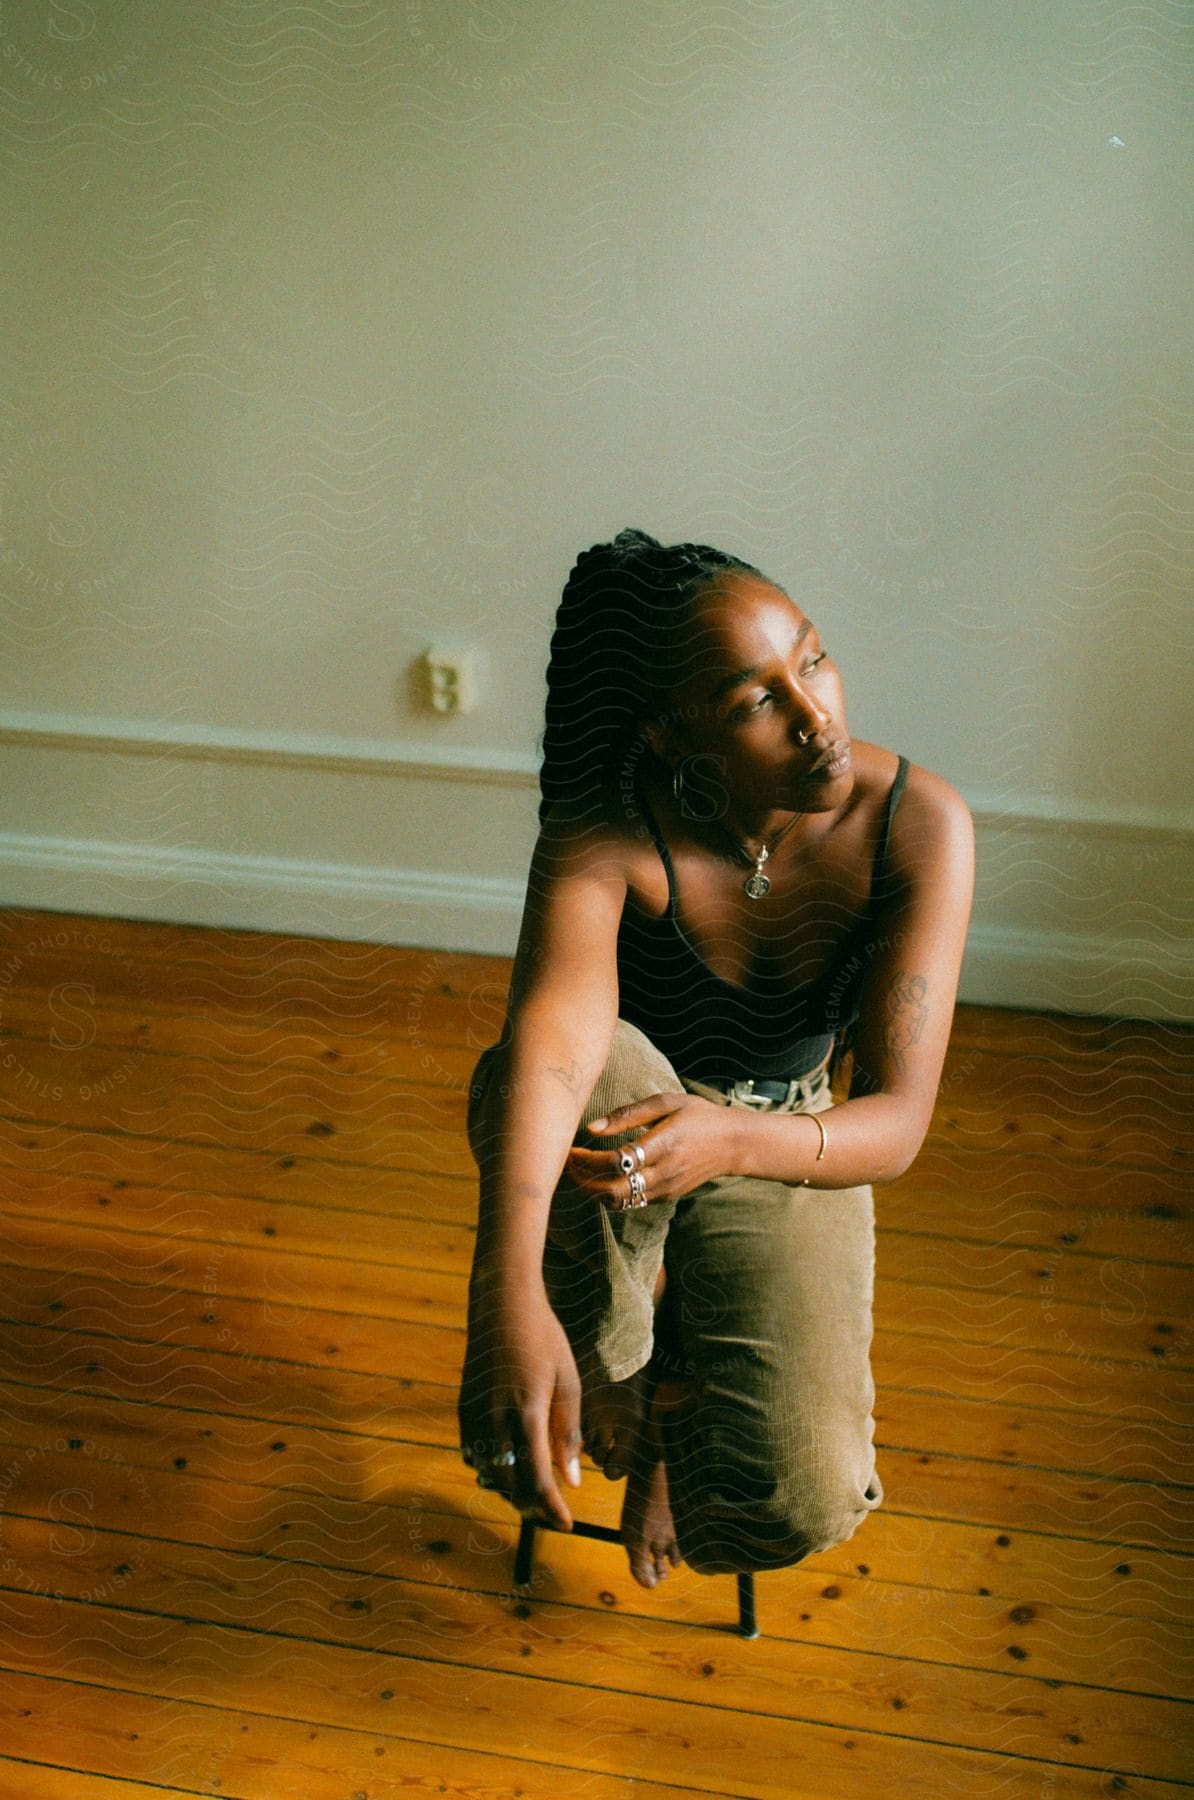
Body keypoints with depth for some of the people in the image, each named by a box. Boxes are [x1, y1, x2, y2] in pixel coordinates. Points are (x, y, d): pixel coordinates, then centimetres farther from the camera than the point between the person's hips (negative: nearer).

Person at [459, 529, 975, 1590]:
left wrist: (730, 1139, -45)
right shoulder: (605, 836, -26)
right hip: (613, 1134, 0)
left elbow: (898, 1122, -24)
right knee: (601, 1073, -40)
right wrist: (510, 1300, -62)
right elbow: (551, 1035, -45)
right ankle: (617, 1387, -10)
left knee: (800, 1502, -23)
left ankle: (667, 1402, 15)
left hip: (781, 1152, 1)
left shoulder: (919, 823, -22)